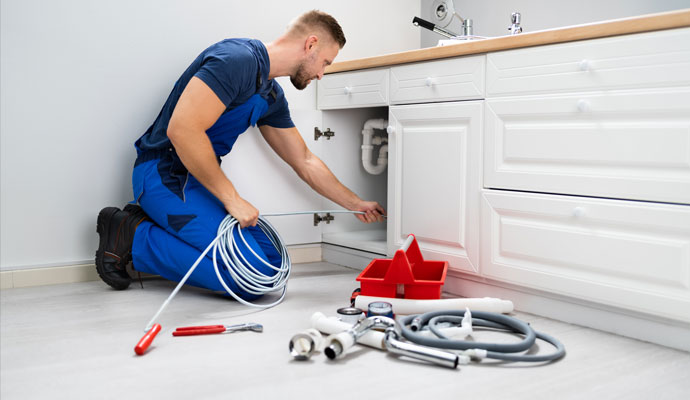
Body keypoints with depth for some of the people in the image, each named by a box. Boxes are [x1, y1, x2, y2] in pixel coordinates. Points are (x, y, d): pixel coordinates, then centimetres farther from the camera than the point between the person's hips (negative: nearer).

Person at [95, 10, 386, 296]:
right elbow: (182, 130, -28)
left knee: (272, 259, 3)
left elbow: (304, 161, 22)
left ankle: (154, 221, 8)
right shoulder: (237, 59, -19)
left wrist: (356, 204, 23)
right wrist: (232, 199, -21)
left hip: (199, 177, 10)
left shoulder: (272, 96, 12)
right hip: (164, 174, -10)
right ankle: (135, 238, -5)